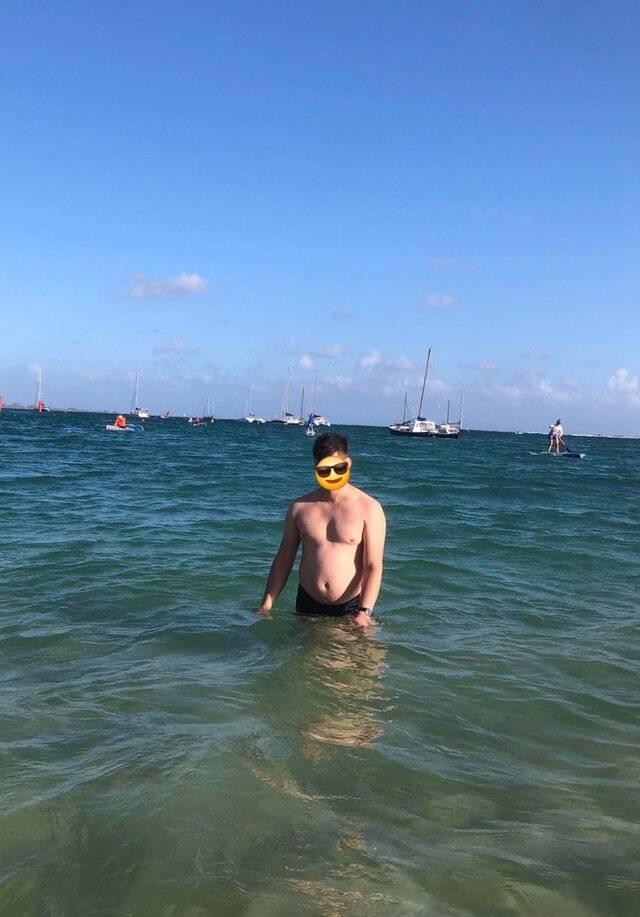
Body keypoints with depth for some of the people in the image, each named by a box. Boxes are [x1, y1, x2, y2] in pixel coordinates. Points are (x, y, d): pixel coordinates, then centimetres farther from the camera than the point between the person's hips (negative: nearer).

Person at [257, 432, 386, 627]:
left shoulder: (368, 509, -8)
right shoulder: (300, 507, 3)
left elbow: (373, 567, -13)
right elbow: (283, 561, 9)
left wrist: (365, 612, -24)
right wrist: (266, 605, 6)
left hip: (350, 608, -3)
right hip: (307, 605, 3)